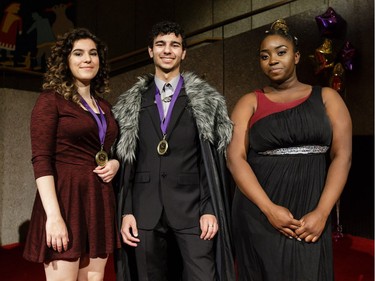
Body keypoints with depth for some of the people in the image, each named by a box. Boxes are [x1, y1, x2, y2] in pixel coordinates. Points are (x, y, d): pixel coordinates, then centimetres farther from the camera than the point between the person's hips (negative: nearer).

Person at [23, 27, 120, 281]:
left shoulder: (104, 106, 15)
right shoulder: (51, 99, -3)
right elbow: (41, 159, -12)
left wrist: (115, 163, 0)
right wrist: (54, 216, -21)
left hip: (100, 202, 6)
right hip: (66, 198, -6)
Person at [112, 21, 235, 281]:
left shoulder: (206, 100, 6)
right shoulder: (131, 103, 12)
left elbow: (213, 159, 1)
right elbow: (126, 160, 10)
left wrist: (210, 209, -7)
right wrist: (125, 211, 3)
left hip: (192, 209, -2)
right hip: (145, 210, 2)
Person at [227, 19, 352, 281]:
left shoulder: (326, 97, 7)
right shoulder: (249, 103, 5)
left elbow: (342, 156, 0)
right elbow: (235, 157, -6)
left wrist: (322, 213, -11)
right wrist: (269, 209, -15)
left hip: (310, 215, 1)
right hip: (259, 214, 0)